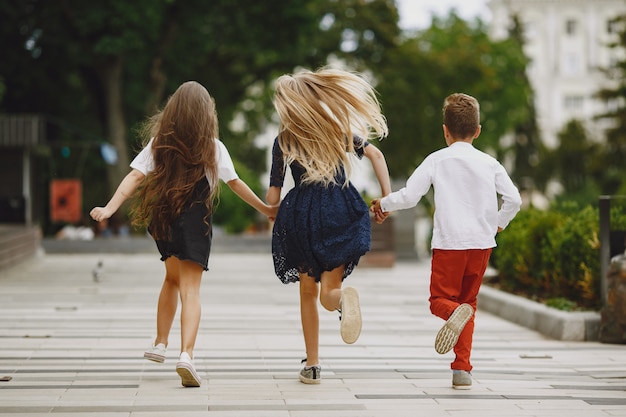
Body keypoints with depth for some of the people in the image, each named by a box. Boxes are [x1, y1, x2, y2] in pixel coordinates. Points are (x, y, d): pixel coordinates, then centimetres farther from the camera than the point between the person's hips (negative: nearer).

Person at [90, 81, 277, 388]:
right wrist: (266, 209, 12)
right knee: (190, 290, -8)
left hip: (163, 220, 3)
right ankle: (186, 354, -25)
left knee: (173, 278, 25)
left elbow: (135, 176, -11)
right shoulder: (213, 147, -4)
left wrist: (110, 208, -17)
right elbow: (236, 184, 0)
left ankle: (160, 344, 27)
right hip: (195, 223, -3)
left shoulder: (159, 142, 0)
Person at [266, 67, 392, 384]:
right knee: (328, 291, 4)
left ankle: (312, 365, 11)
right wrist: (387, 197, 0)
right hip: (342, 213, 1)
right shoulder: (338, 129, 8)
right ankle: (344, 299, -35)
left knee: (308, 291, 15)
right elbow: (375, 154, -3)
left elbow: (272, 197, 2)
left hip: (302, 215, -1)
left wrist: (270, 210, 24)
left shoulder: (283, 141, 2)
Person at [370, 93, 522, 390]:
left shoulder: (437, 160, -1)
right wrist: (498, 224, 21)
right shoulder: (489, 163, 6)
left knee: (440, 298, 8)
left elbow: (409, 196, -7)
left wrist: (383, 204, 12)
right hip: (482, 243, 3)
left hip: (449, 243, -3)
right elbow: (514, 199, 2)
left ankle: (455, 312, -30)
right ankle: (462, 370, 5)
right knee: (468, 299, 13)